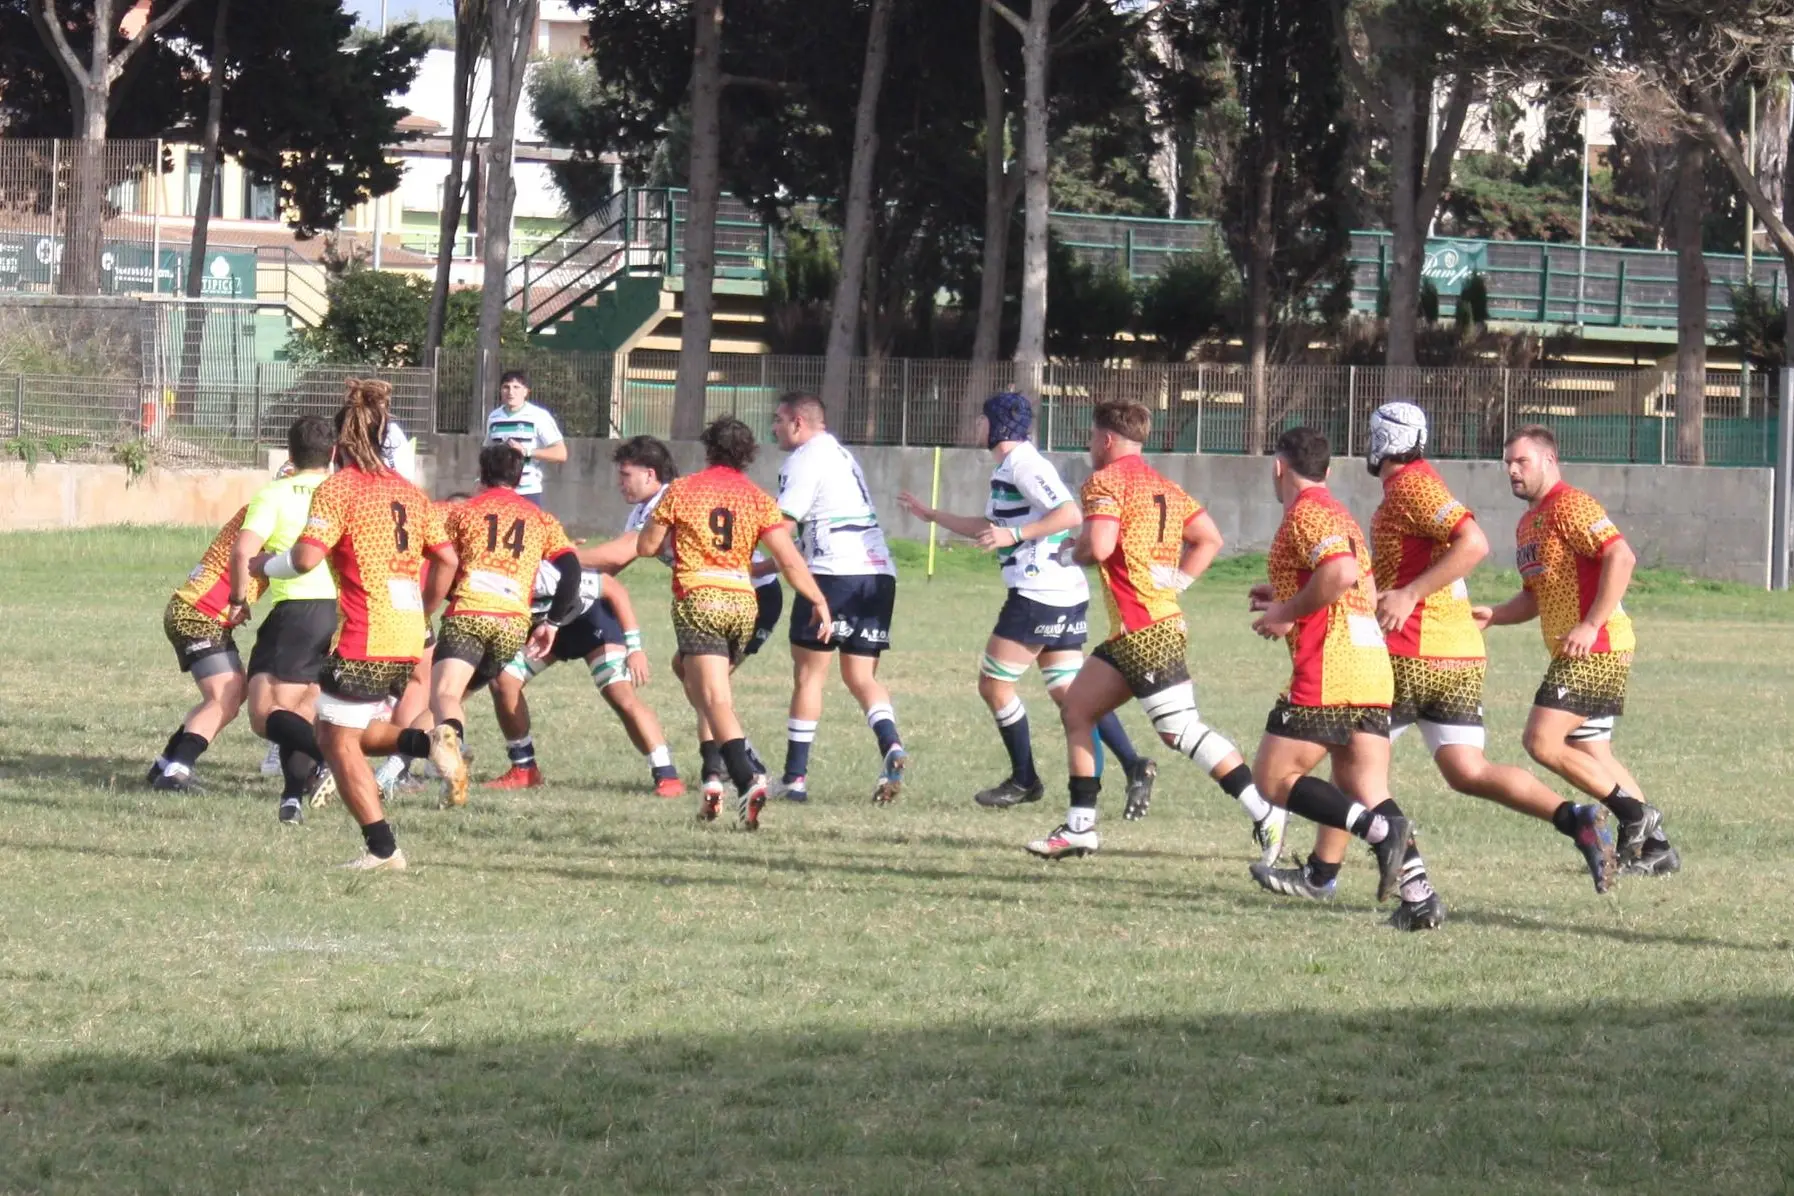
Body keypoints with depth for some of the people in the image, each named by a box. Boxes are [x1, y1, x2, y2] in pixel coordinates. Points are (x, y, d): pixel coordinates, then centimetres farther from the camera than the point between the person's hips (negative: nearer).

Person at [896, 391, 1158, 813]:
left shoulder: (1023, 464, -12)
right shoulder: (1006, 468, 20)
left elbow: (1070, 513, -23)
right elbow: (988, 528, 34)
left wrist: (1015, 534, -23)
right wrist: (931, 515, 37)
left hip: (1038, 594, -10)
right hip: (1067, 594, 10)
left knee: (994, 683, 0)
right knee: (1068, 691, 6)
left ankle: (1024, 780, 7)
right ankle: (1133, 766, -6)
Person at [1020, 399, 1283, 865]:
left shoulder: (1105, 481, -8)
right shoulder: (1163, 485, 19)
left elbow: (1099, 546, -21)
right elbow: (1209, 539, 17)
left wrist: (1075, 552, 1)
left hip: (1144, 629, -10)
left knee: (1180, 729, -13)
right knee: (1076, 709, 15)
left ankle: (1265, 814, -19)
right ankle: (1080, 826, 17)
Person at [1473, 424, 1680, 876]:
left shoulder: (1569, 505, -11)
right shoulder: (1529, 522, 20)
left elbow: (1621, 557, -23)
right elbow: (1536, 596, 27)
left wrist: (1590, 625, -25)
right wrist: (1493, 615, 9)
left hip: (1596, 649, -10)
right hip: (1576, 654, 10)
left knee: (1542, 740, -16)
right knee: (1591, 753, 12)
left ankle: (1634, 815, -8)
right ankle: (1654, 847, 16)